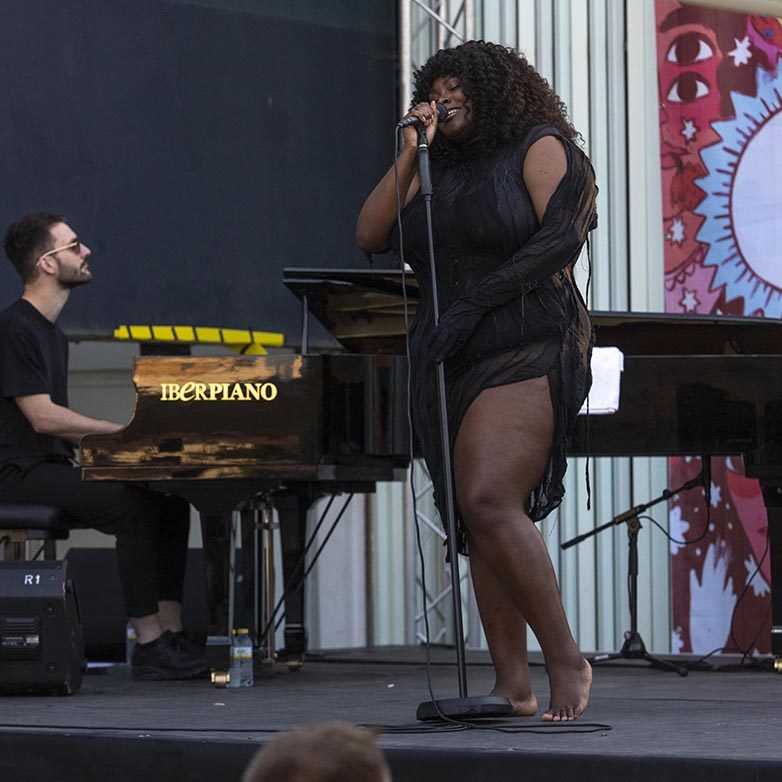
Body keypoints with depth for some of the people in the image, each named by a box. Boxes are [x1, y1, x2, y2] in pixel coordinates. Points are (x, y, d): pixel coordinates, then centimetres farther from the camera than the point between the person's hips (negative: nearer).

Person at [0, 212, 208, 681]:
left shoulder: (51, 332, 20)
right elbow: (41, 417, -18)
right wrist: (127, 431, -14)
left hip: (53, 467, 10)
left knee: (171, 504, -3)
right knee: (135, 508, -27)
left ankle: (172, 635, -8)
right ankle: (150, 644, -25)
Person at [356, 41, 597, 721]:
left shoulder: (542, 148, 2)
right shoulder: (436, 174, 21)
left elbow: (561, 238, -11)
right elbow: (371, 236, 11)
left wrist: (478, 298, -15)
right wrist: (410, 154, 6)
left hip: (526, 351, -7)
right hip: (449, 366, 7)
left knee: (490, 503, -23)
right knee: (477, 520, 1)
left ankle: (565, 659, -15)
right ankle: (512, 684, 2)